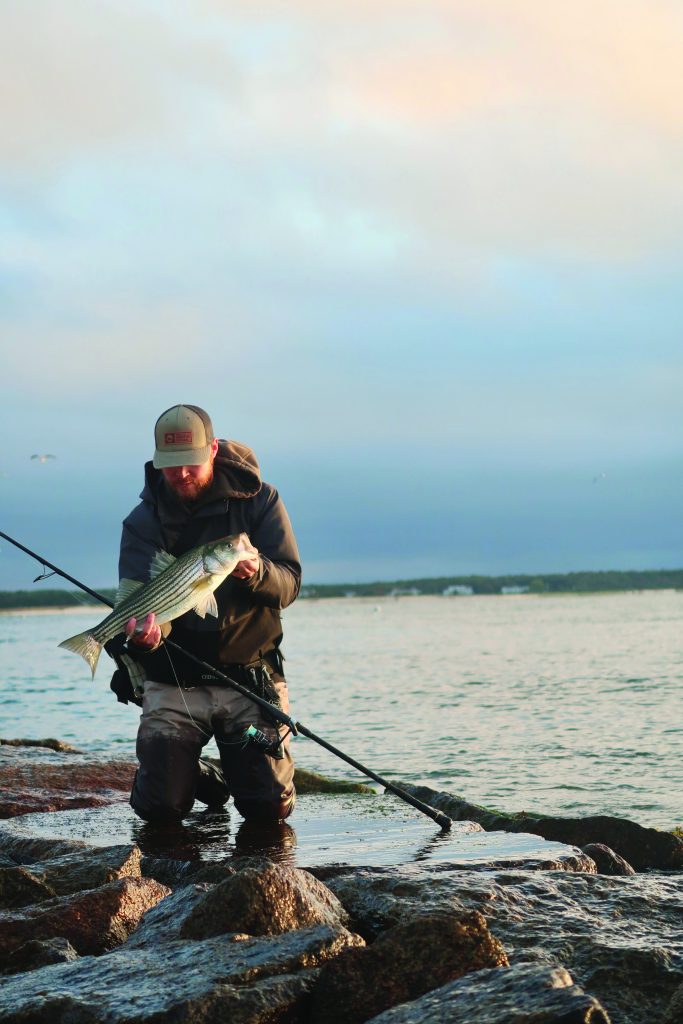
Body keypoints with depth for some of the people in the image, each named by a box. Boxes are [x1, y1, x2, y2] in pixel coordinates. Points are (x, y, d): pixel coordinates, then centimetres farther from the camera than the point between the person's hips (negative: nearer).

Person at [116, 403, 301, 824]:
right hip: (174, 682, 0)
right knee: (160, 808, -8)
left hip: (251, 677, 0)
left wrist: (256, 572, -34)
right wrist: (147, 631, -40)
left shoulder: (258, 500, -3)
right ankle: (196, 775, 28)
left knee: (271, 807, -5)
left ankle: (235, 771, 30)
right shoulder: (144, 522, -4)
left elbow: (289, 584, -10)